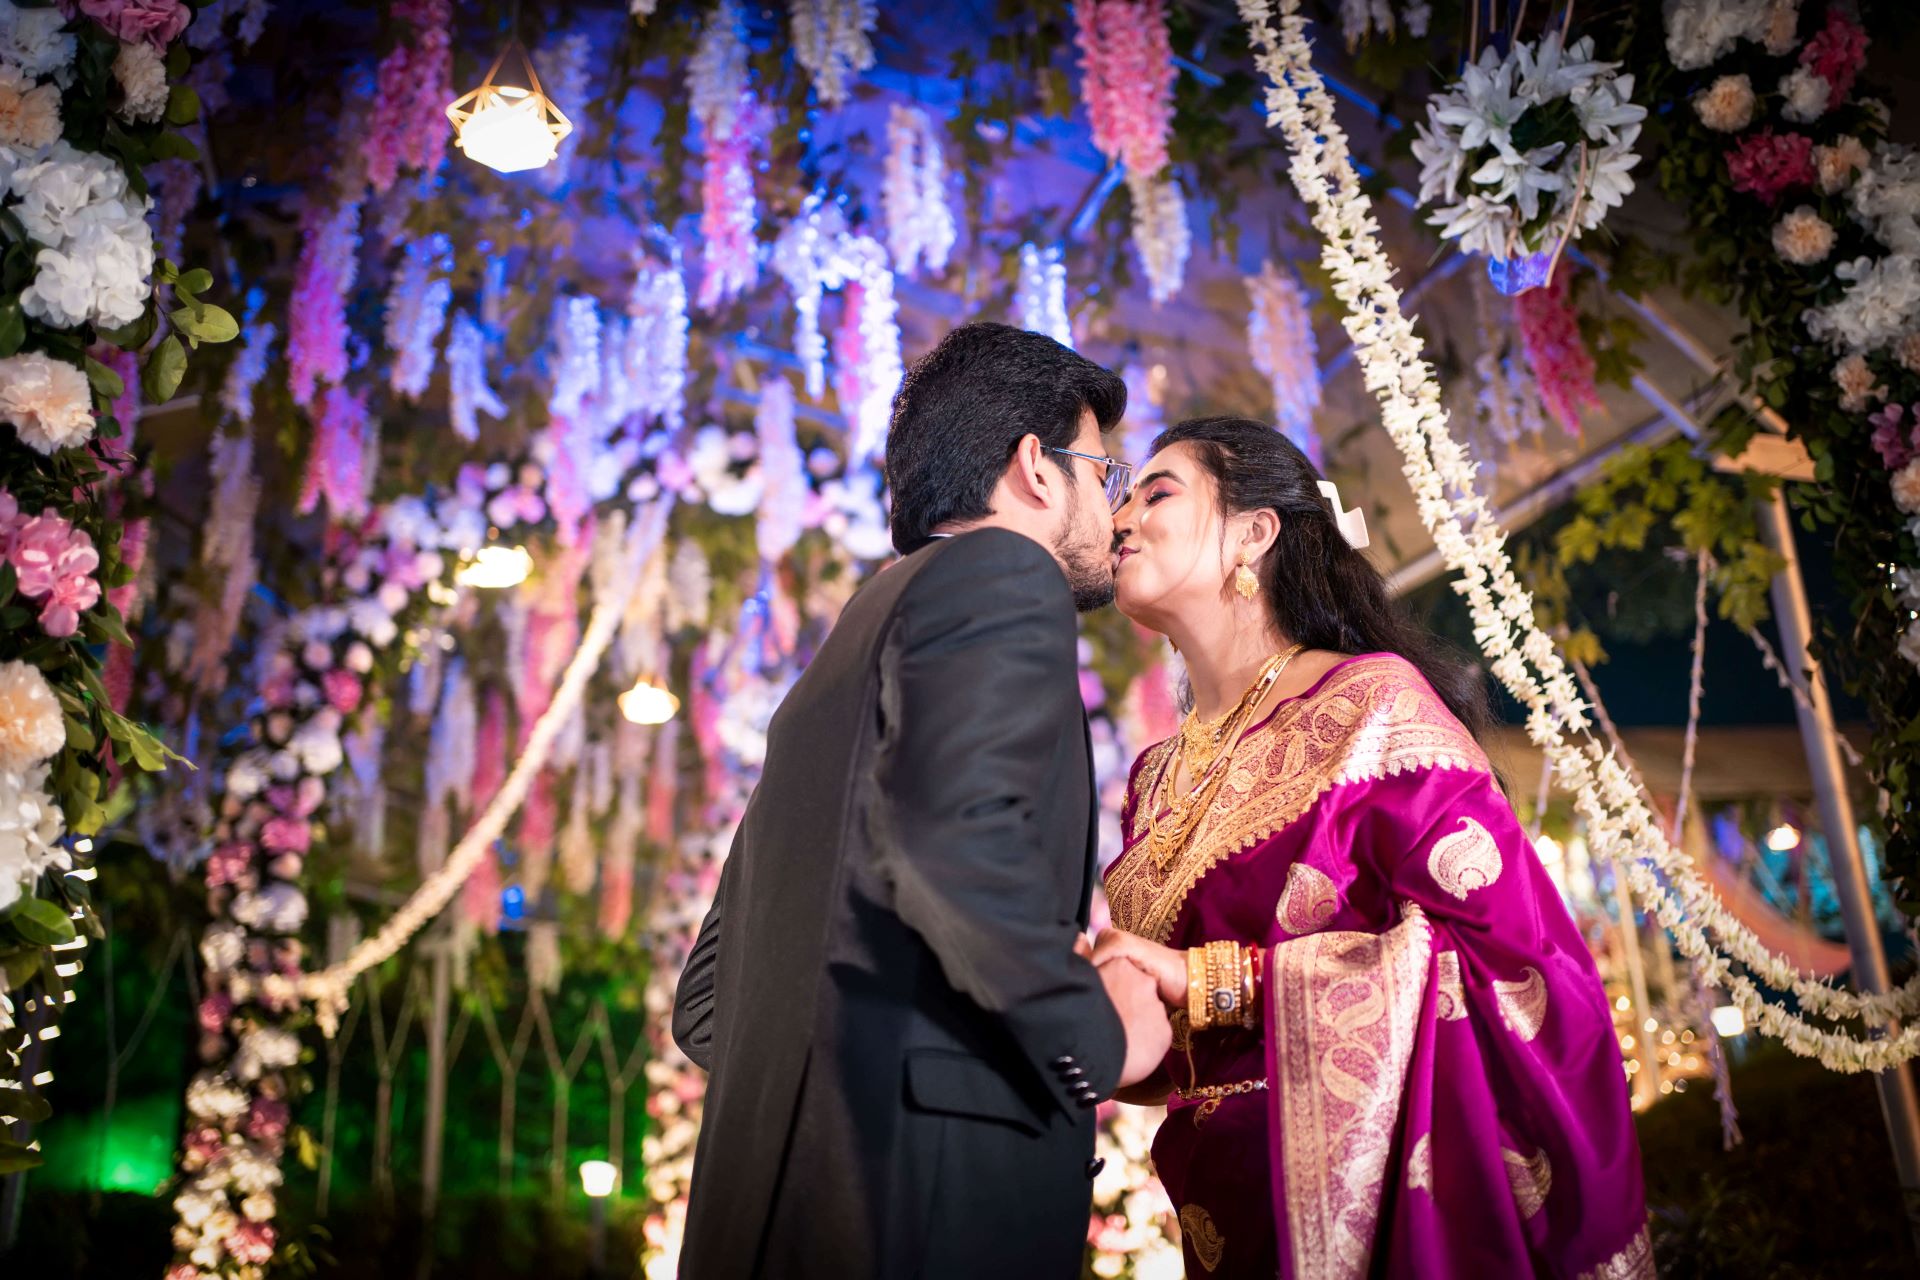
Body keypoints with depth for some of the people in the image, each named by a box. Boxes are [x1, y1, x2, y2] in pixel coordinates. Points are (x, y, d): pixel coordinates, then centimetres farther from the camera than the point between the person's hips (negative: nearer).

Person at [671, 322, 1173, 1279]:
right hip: (935, 1197, -9)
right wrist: (1099, 1037, -10)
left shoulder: (844, 654, 21)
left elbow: (706, 1003, 21)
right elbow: (960, 834, -24)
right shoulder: (1003, 574, -3)